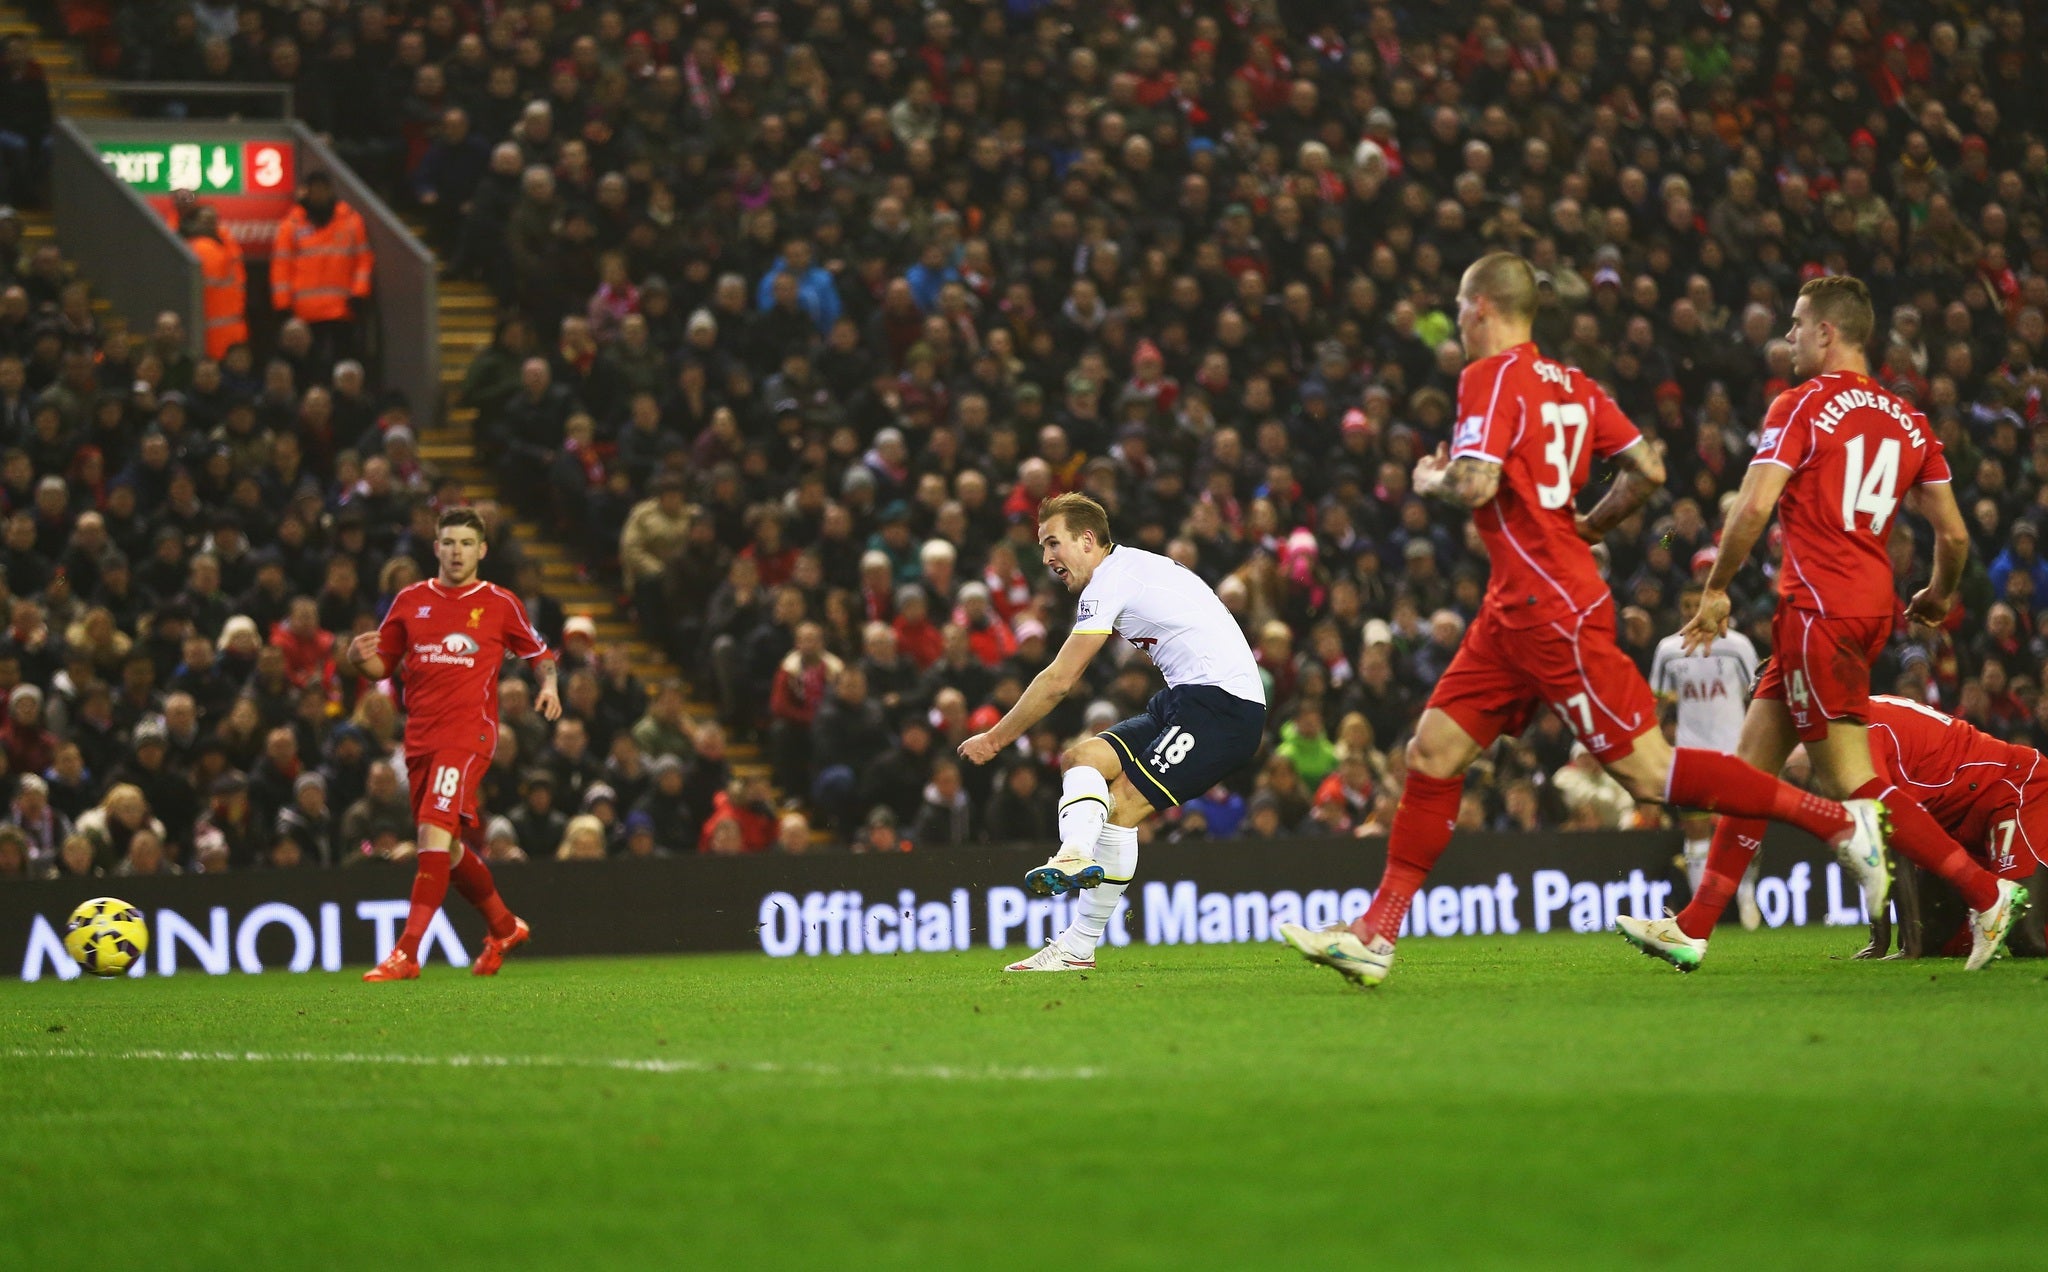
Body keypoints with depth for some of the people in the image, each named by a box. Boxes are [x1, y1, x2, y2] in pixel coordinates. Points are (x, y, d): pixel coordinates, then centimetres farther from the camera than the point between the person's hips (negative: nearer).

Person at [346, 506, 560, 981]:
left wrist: (549, 684, -4)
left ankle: (406, 953, -23)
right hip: (420, 738, 5)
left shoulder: (500, 604, 3)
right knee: (449, 849, 13)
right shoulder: (411, 601, 11)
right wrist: (361, 658, -7)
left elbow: (539, 651, 16)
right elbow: (383, 665, 16)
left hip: (469, 733, -5)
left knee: (435, 832, -20)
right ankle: (504, 926, 37)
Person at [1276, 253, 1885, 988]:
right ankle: (1376, 935, 6)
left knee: (1648, 773, -9)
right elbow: (1647, 471, 11)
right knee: (1433, 752, 7)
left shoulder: (1492, 375, -11)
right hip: (1517, 612, 10)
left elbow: (1475, 484, -23)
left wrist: (1430, 480, -1)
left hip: (1551, 609, -10)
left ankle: (1839, 820, -8)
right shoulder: (1571, 384, 13)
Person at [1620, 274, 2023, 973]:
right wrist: (1940, 596, 32)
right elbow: (1954, 533, 13)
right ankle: (1694, 928, 12)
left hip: (1818, 610, -8)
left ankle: (1987, 893, -11)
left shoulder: (1802, 405, -7)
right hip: (1871, 607, 8)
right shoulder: (1907, 419, 13)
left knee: (1852, 780, -7)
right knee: (1752, 763, 11)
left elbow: (1754, 505, -15)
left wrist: (1716, 591, -3)